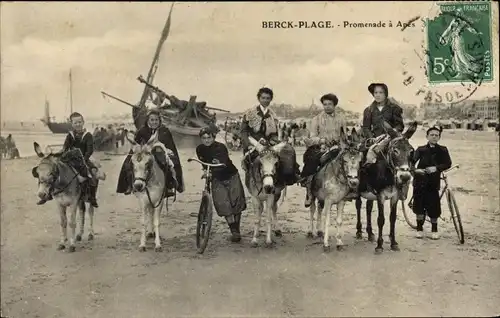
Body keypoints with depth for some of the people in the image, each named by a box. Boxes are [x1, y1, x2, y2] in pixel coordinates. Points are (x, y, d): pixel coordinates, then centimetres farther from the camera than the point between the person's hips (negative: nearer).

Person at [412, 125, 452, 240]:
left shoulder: (442, 150, 3)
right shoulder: (421, 150, 1)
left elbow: (448, 164, -7)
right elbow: (412, 161, -10)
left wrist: (436, 168, -23)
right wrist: (415, 170, -30)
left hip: (433, 183, 0)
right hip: (420, 182, 0)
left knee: (434, 207, 0)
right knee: (419, 206, 3)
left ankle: (434, 229, 21)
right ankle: (419, 228, 21)